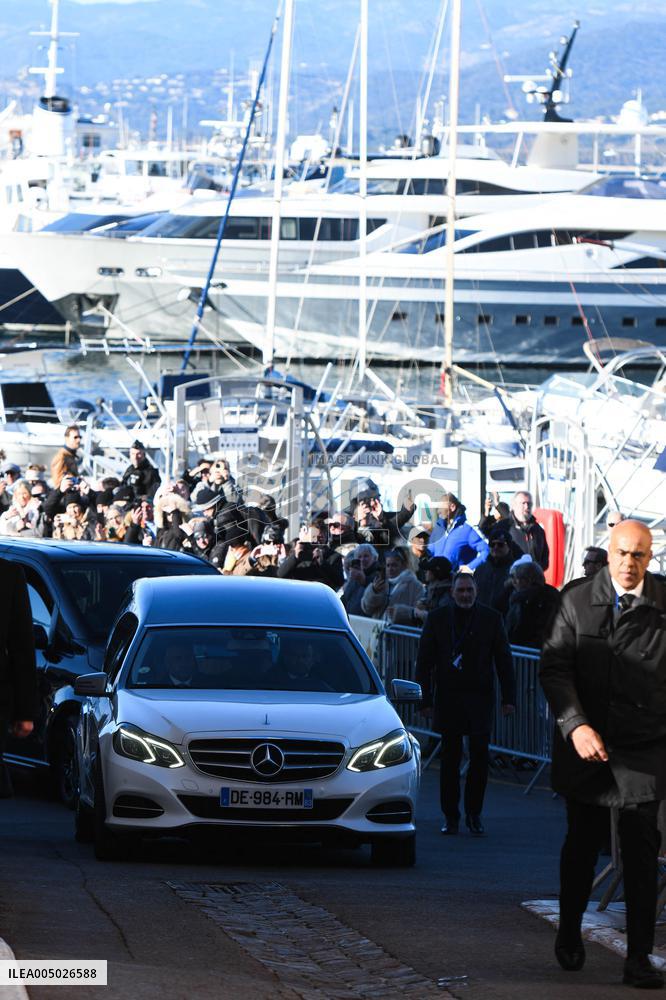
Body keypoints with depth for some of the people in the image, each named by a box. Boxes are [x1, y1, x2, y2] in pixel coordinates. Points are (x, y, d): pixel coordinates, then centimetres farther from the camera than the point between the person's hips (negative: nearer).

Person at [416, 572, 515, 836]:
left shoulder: (491, 619, 5)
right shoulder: (437, 618, 5)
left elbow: (504, 660, 7)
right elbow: (424, 661, 5)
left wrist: (508, 697, 0)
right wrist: (426, 700, -1)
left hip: (480, 697, 0)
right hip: (448, 697, 0)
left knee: (479, 757, -2)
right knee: (450, 758, 4)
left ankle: (474, 814, 9)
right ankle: (450, 816, 11)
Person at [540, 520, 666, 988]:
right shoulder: (578, 602, -3)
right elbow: (555, 667, -5)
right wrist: (575, 725, -17)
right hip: (587, 743, 1)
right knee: (581, 844, 14)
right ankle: (569, 935, 33)